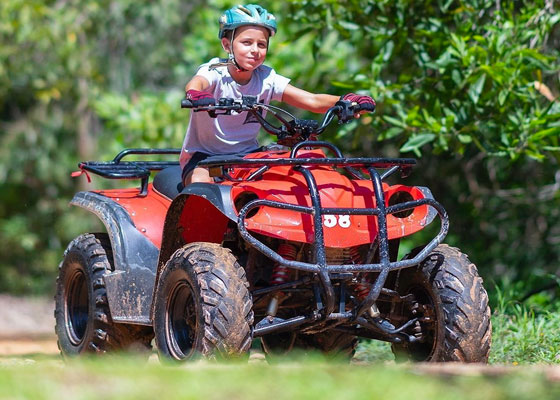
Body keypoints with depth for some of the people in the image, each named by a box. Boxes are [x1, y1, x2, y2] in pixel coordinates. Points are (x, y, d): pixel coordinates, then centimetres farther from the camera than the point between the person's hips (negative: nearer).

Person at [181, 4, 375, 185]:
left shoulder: (267, 79, -7)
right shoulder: (215, 72, -17)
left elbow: (312, 101, -16)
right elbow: (195, 84, -41)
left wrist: (344, 101, -37)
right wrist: (195, 95, -67)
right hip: (203, 154, -3)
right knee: (201, 183, -33)